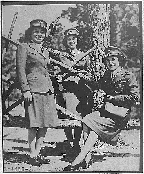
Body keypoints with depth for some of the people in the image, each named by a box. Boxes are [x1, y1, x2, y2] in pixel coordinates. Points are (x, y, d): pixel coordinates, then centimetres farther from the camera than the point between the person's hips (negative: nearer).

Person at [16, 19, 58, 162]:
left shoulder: (45, 51, 21)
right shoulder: (24, 48, 0)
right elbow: (21, 70, -7)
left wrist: (51, 89, 16)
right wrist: (25, 90, -14)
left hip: (47, 91, 7)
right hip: (33, 90, -7)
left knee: (45, 123, 6)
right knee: (34, 123, -4)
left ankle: (38, 149, 16)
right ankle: (32, 151, 7)